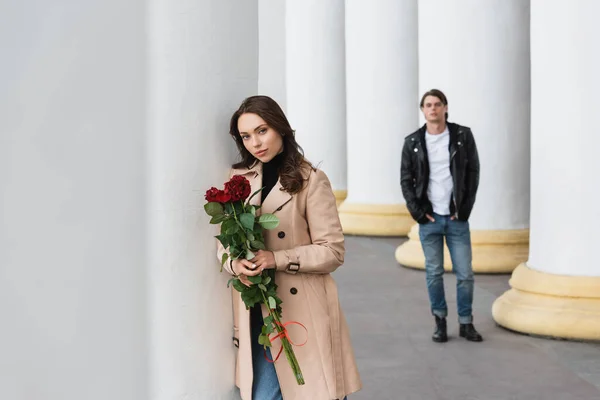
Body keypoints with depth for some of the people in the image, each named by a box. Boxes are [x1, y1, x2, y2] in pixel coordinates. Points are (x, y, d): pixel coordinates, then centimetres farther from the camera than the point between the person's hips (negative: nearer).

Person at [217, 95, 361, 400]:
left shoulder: (311, 180, -7)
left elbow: (332, 251, -9)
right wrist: (235, 263, -13)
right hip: (256, 312, 4)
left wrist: (277, 258, -21)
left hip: (303, 311, -4)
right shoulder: (239, 178, 9)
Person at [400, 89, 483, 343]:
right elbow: (406, 179, 6)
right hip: (429, 218, 0)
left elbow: (473, 172, 3)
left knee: (465, 274, 2)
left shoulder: (462, 136, 1)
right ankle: (440, 322, 19)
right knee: (434, 273, 6)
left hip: (457, 218, 0)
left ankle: (466, 323, 16)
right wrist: (417, 211, -4)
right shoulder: (413, 142, 2)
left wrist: (465, 208, -4)